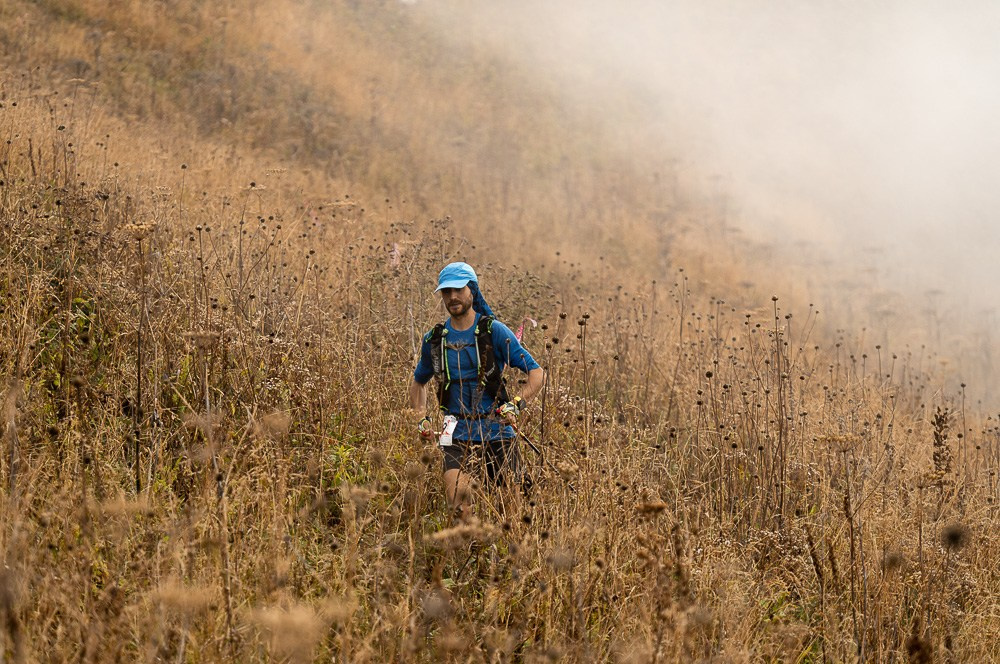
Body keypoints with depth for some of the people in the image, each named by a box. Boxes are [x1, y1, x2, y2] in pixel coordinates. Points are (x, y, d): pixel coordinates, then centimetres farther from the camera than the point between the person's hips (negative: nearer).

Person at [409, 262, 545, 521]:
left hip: (497, 431, -1)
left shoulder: (494, 331, -4)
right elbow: (419, 381, 25)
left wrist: (515, 404, -20)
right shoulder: (434, 339, 7)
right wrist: (422, 418, 8)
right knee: (457, 495, -22)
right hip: (458, 433, 1)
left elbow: (537, 373, -4)